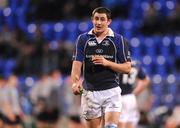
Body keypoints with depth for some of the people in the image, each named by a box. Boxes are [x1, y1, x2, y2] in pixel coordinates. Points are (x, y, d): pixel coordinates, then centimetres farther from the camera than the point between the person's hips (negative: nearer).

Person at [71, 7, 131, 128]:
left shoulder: (119, 40, 2)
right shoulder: (83, 39, 5)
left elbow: (127, 68, 1)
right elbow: (77, 63, -3)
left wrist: (107, 63, -15)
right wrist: (75, 82, -23)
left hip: (111, 91, -2)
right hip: (90, 92, 2)